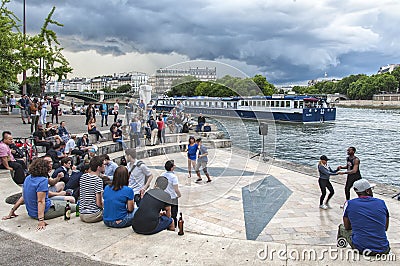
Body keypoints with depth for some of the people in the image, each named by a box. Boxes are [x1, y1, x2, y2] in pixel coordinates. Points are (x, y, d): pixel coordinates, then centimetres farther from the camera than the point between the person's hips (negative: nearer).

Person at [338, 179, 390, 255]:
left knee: (342, 228, 24)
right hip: (383, 249, 2)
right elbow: (386, 228, 17)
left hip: (360, 248, -2)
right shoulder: (381, 203, 3)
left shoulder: (349, 204, -2)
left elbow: (347, 227, 11)